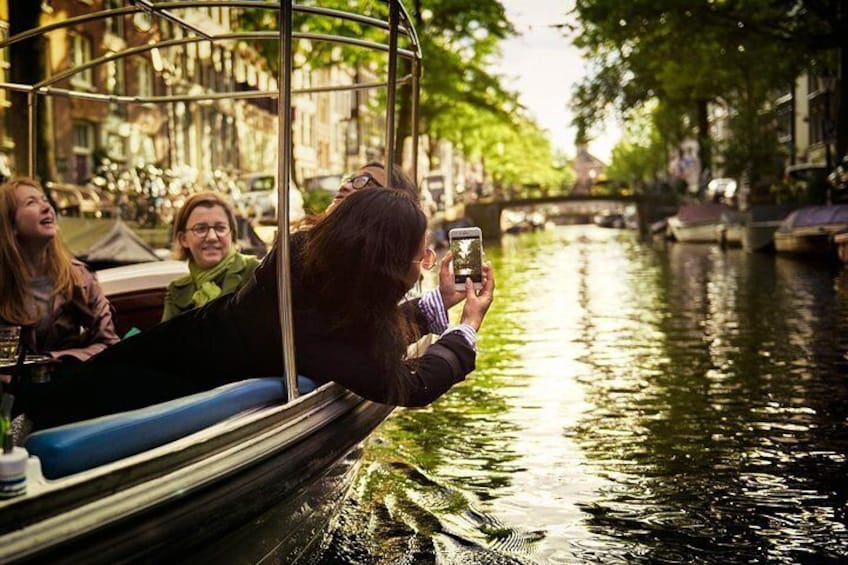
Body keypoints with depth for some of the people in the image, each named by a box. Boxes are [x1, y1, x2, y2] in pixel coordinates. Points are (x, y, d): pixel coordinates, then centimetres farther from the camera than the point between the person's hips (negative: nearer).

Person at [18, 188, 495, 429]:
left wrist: (439, 302, -6)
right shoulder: (310, 328, -44)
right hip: (180, 372, -7)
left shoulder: (313, 253, -22)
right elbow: (410, 385, -36)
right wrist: (469, 328, -23)